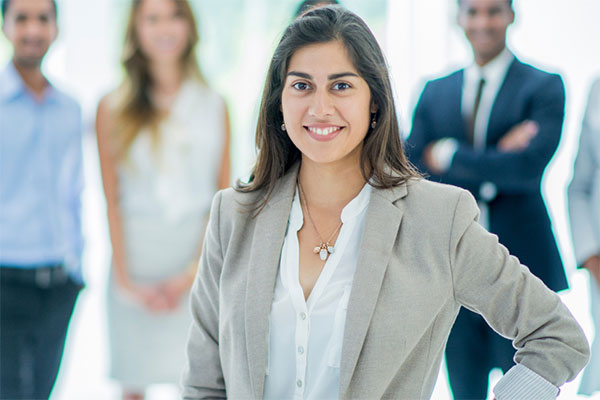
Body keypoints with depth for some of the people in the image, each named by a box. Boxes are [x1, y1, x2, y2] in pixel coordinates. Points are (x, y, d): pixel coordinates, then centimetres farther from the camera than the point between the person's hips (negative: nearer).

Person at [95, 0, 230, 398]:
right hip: (137, 251, 0)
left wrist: (194, 271, -6)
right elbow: (112, 202, 2)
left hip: (199, 250, 1)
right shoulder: (113, 108, 5)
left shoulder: (214, 106, 8)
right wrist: (127, 281, -6)